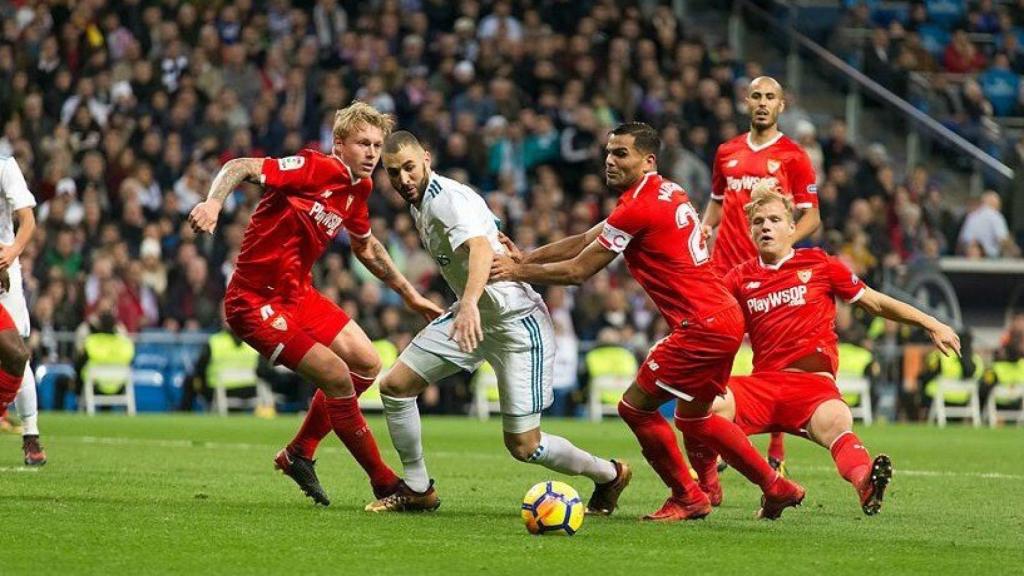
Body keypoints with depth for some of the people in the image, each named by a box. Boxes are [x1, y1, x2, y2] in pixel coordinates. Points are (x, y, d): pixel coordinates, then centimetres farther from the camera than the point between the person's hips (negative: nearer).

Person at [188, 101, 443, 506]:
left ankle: (298, 454, 24)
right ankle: (385, 483, -1)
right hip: (256, 302, -10)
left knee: (366, 365, 11)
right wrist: (213, 202, -45)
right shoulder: (316, 169, -20)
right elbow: (241, 168, -27)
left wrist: (409, 294, 28)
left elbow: (366, 246, 25)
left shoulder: (356, 191, 6)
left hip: (298, 294, 10)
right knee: (337, 376, -15)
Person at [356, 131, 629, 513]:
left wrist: (469, 303, -60)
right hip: (472, 314, 9)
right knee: (394, 386, 0)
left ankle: (608, 475, 17)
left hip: (517, 320, -9)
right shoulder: (419, 202, 6)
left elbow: (481, 248, -43)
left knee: (523, 446, -8)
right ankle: (418, 490, 14)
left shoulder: (449, 199, -24)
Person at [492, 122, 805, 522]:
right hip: (725, 318, 10)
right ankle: (776, 487, 30)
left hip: (702, 328, -10)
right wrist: (525, 258, 10)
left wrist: (518, 272, -1)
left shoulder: (639, 208, -16)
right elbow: (586, 240, 18)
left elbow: (578, 271, -11)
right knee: (693, 420, 23)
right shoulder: (665, 193, 14)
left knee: (635, 408, -1)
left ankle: (687, 498, 11)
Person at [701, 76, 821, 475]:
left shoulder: (793, 156, 1)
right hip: (725, 268, 4)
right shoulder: (727, 153, 14)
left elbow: (811, 217, 0)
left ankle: (776, 454, 6)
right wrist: (703, 230, 6)